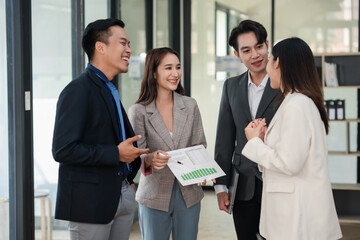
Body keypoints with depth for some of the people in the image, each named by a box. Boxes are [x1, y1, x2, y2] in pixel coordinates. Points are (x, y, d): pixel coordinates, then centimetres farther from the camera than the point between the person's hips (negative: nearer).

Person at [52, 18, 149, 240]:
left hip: (122, 195, 9)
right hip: (91, 201, -9)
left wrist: (129, 177, 11)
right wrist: (116, 153, -19)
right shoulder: (78, 90, -13)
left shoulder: (110, 90, 17)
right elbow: (63, 150, -22)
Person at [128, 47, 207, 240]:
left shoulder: (190, 106, 4)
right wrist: (149, 159, -29)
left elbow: (200, 146, 7)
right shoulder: (139, 111, -5)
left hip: (188, 194, 3)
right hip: (154, 196, -3)